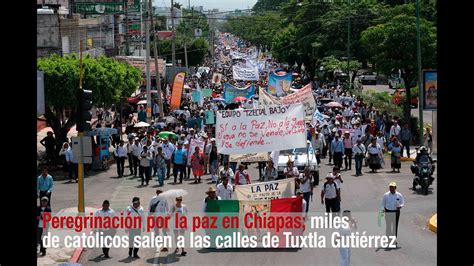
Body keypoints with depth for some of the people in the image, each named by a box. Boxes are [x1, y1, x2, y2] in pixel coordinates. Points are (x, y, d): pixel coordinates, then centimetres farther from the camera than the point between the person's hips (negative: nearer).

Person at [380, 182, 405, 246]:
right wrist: (383, 209, -15)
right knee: (388, 226, 0)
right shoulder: (386, 195, 0)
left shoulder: (399, 195, -1)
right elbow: (382, 204, 4)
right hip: (388, 212, 0)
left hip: (396, 212, 0)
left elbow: (403, 203, 5)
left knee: (395, 226, 4)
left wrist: (400, 206, -17)